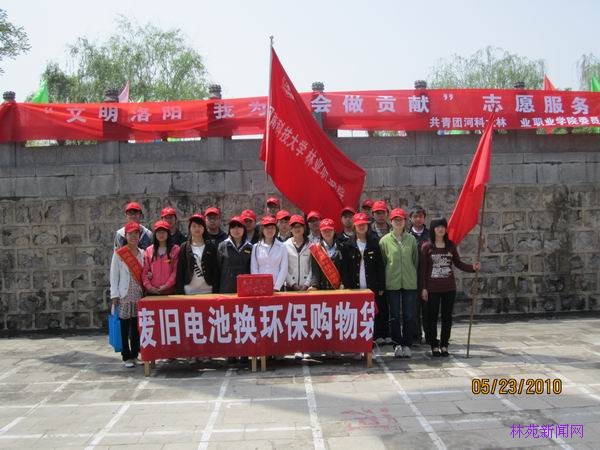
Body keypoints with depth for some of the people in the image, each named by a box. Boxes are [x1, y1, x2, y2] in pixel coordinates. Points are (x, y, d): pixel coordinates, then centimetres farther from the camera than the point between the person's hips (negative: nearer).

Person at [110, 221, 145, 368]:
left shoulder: (142, 254, 9)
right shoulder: (118, 253, -3)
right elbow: (114, 276, -4)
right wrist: (114, 295, -8)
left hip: (139, 295, 4)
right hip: (124, 296, -4)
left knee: (137, 327, 8)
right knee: (124, 328, 0)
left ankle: (135, 354, 18)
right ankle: (127, 357, 8)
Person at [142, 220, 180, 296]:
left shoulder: (175, 249, 3)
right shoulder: (149, 250, 11)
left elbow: (176, 270, -4)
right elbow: (144, 272, 7)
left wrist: (167, 286, -12)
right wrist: (149, 287, -6)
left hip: (169, 292, -2)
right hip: (152, 292, 2)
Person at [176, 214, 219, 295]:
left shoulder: (211, 247, 6)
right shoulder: (184, 247, 6)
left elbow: (215, 271, 3)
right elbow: (180, 271, 3)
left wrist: (215, 291, -4)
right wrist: (180, 292, -4)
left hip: (207, 291, 0)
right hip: (189, 292, 0)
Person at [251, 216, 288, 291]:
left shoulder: (281, 247, 2)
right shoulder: (256, 247, 5)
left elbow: (284, 269, -1)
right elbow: (254, 269, 3)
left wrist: (276, 287, -8)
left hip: (278, 288, 0)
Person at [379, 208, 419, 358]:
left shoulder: (411, 239, 3)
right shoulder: (385, 240, -1)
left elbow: (416, 260, 9)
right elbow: (382, 262, 3)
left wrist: (411, 274, 7)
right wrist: (384, 279, 3)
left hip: (410, 283, 1)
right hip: (392, 283, -1)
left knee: (409, 316, 4)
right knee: (394, 316, 5)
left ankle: (407, 344, 14)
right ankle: (398, 344, 15)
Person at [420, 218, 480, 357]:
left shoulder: (451, 245, 5)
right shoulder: (426, 246, -4)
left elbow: (458, 263, 9)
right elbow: (423, 269, -4)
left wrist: (472, 267, -8)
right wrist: (423, 288, -7)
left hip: (449, 288, 3)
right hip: (432, 288, -3)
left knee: (447, 317, 7)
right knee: (432, 317, 3)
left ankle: (444, 345, 17)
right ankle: (434, 345, 13)